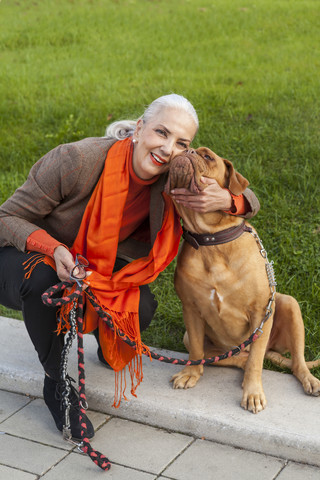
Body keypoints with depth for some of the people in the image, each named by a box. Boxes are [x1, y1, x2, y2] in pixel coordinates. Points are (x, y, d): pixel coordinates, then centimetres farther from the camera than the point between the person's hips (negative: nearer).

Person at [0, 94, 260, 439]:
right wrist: (54, 250, -42)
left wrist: (226, 201, -34)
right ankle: (57, 382, -13)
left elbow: (249, 201, -9)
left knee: (141, 307, -24)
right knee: (42, 279, -39)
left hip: (96, 264, 4)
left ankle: (108, 346, 14)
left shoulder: (170, 181, -17)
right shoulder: (78, 161, -33)